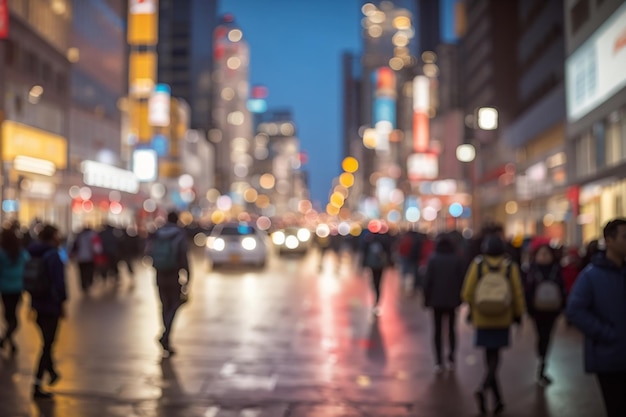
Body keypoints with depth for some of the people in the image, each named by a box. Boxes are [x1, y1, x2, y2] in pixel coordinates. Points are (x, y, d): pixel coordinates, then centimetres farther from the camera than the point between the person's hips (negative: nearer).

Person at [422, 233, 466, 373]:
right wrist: (460, 297, 6)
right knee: (451, 328, 16)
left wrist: (426, 298, 1)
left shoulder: (433, 259, -6)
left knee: (437, 329, 5)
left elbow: (427, 280, -7)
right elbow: (462, 279, -3)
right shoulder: (458, 259, -3)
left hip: (436, 299, -1)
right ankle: (451, 357, 11)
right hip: (452, 299, 1)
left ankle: (438, 362, -1)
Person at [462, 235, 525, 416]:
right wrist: (518, 314, 10)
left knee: (491, 357, 12)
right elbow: (517, 293, -5)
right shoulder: (510, 266, -7)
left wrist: (472, 309, 12)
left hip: (482, 319, 0)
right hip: (503, 320, 0)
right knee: (494, 357, 8)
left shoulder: (477, 264, -8)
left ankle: (498, 399, 11)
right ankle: (484, 388, -16)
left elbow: (467, 293, -8)